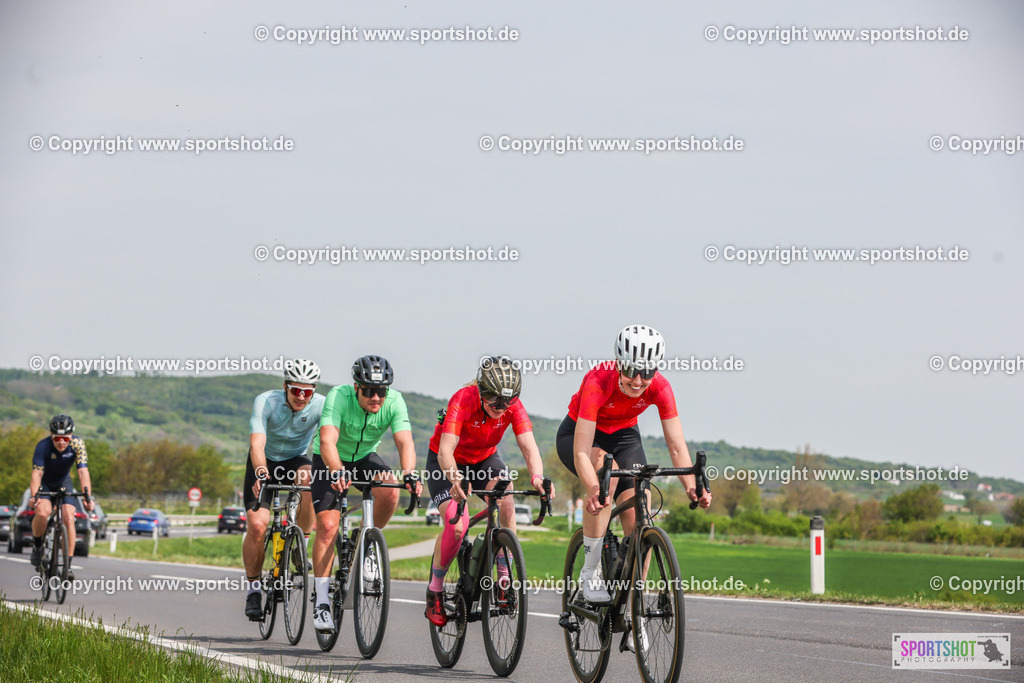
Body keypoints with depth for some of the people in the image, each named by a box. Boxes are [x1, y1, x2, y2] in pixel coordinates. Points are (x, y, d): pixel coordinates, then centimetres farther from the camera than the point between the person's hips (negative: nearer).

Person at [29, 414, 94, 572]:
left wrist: (87, 497, -45)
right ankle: (37, 545, 0)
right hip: (44, 483, -2)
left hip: (63, 482, 2)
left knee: (69, 519, -17)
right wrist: (33, 496, -54)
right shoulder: (43, 446, -30)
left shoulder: (77, 444, -25)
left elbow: (83, 472, -32)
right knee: (43, 513, -29)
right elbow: (37, 473, -38)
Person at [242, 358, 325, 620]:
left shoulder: (321, 406, -22)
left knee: (310, 479, -35)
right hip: (265, 463, -1)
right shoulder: (266, 402, -25)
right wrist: (261, 474, -56)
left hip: (295, 461, 1)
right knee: (257, 525, -19)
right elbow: (257, 443, -37)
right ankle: (253, 589, 0)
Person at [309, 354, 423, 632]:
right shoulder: (339, 397, -31)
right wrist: (337, 473, -61)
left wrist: (409, 475, -54)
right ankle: (322, 602, -9)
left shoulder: (394, 402, -24)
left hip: (365, 458, 2)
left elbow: (405, 442, -35)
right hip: (330, 462, -2)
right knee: (328, 526, -17)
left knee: (390, 492, -29)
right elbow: (327, 441, -43)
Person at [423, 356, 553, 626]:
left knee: (505, 500, -28)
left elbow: (529, 447, -32)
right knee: (456, 524, -24)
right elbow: (446, 450, -43)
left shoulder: (513, 406, -23)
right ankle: (434, 591, -4)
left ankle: (505, 575, -19)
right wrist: (455, 479, -63)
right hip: (447, 462, -3)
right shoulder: (463, 401, -34)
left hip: (485, 459, 3)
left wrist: (537, 477, -53)